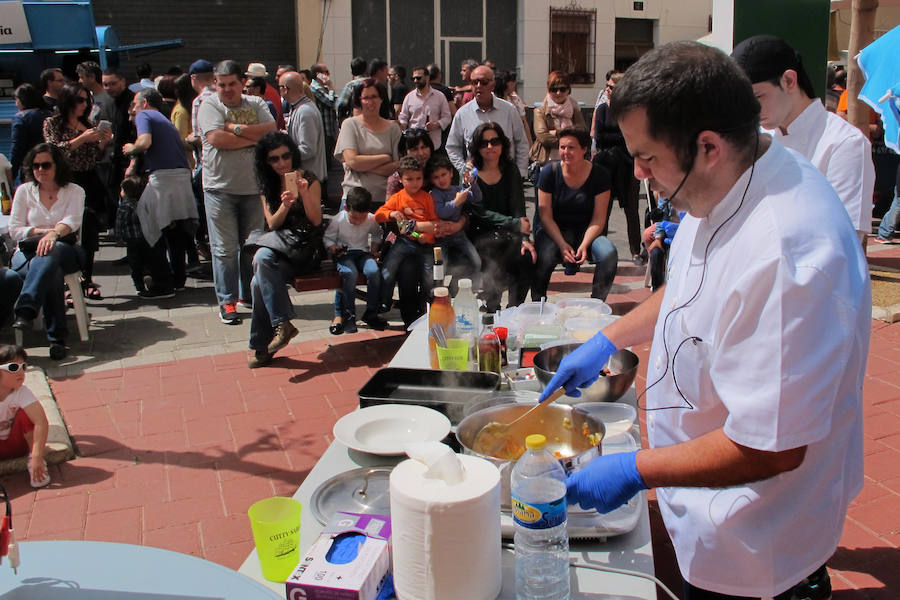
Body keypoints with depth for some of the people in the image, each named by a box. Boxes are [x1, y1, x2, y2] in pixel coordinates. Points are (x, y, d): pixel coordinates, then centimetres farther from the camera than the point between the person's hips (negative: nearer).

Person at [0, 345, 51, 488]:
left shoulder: (22, 393, -20)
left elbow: (41, 421, -31)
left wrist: (37, 457, -40)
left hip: (15, 443, 1)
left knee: (26, 413, -26)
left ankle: (32, 461, -14)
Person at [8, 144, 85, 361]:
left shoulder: (74, 191, 9)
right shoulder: (24, 191, 13)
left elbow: (72, 220, -12)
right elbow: (14, 230, 7)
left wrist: (54, 233, -35)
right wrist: (42, 231, -12)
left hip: (65, 252, 0)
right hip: (28, 253, 0)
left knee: (52, 251, -40)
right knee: (52, 271, -37)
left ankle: (25, 310, -54)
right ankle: (57, 338, -42)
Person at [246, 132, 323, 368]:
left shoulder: (308, 179, 3)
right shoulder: (268, 187, 15)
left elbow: (316, 220, -4)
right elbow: (272, 224, 5)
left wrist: (304, 192, -18)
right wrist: (285, 205, -15)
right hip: (279, 246, 4)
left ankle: (262, 346, -23)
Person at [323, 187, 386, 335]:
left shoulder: (372, 220, -3)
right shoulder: (338, 220, -9)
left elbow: (376, 235, 19)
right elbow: (328, 238, 2)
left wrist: (374, 248, 3)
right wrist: (333, 249, -18)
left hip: (363, 253, 2)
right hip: (344, 254, -2)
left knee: (374, 271, -31)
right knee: (350, 273, -36)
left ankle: (371, 313, -14)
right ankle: (347, 315, -23)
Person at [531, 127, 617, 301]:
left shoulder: (599, 174, -4)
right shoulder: (549, 172, -5)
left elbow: (599, 218, -4)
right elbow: (545, 215, -6)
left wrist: (584, 245, -21)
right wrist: (562, 244, -21)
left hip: (587, 231, 1)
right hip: (553, 231, -1)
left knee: (609, 254, -29)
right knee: (544, 255, -34)